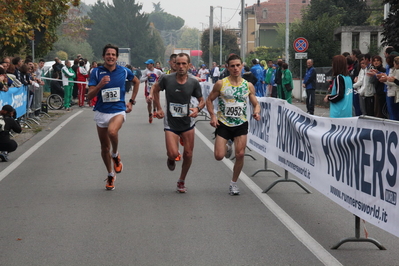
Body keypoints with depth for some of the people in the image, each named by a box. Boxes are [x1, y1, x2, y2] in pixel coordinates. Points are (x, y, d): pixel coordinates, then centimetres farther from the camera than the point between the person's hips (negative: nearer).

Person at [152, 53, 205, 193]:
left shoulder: (194, 82, -7)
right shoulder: (167, 79, -12)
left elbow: (202, 100, 5)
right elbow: (156, 90, 9)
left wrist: (197, 109, -17)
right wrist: (158, 109, 3)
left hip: (187, 123, 2)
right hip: (170, 123, -2)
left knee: (188, 154, 4)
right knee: (173, 154, -16)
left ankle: (182, 181, 27)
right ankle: (170, 159, 24)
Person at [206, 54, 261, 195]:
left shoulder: (248, 86, 1)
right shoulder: (221, 84, -6)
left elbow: (256, 104, 8)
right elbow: (209, 100, 3)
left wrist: (257, 112, -15)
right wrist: (212, 116, -11)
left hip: (241, 124, 1)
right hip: (223, 124, -1)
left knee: (240, 154, -6)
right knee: (219, 156, -8)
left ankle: (234, 183, 13)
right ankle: (226, 147, 30)